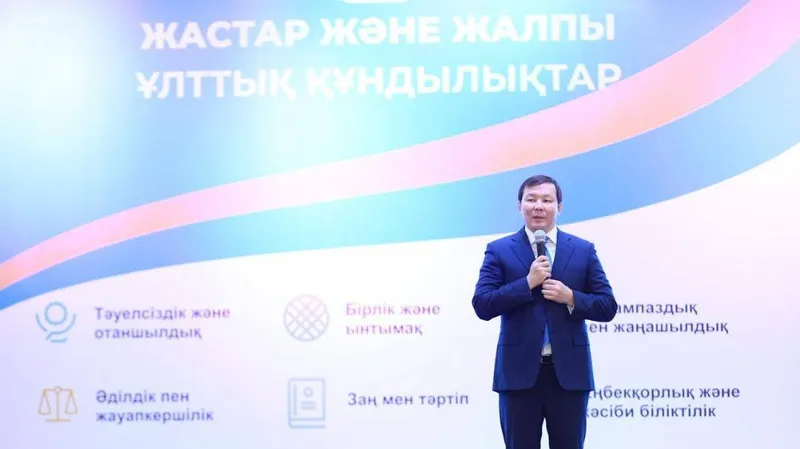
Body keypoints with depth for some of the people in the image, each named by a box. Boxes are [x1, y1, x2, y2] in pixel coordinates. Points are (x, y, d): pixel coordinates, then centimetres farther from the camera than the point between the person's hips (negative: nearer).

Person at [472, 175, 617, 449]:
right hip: (519, 371, -1)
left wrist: (571, 297, -12)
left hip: (569, 371, 1)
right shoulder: (499, 250, 3)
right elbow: (482, 306, -6)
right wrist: (527, 283, -15)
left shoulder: (583, 250, 8)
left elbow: (607, 307, 5)